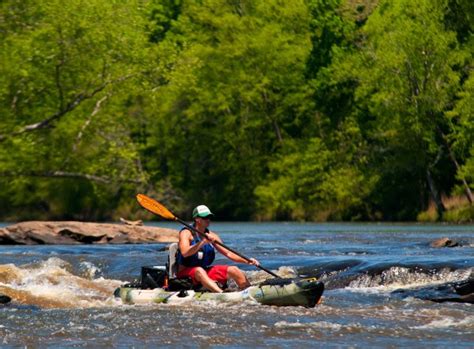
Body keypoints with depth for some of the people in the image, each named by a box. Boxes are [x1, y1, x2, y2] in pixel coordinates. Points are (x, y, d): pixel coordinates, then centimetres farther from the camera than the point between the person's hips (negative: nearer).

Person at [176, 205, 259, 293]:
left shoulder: (211, 235, 9)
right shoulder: (186, 233, -8)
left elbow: (228, 253, 7)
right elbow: (184, 253, -27)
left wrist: (247, 261, -7)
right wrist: (202, 242, -38)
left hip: (205, 270, 7)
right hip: (186, 272, -7)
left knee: (233, 270, -6)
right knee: (199, 271, -38)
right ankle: (222, 295, -60)